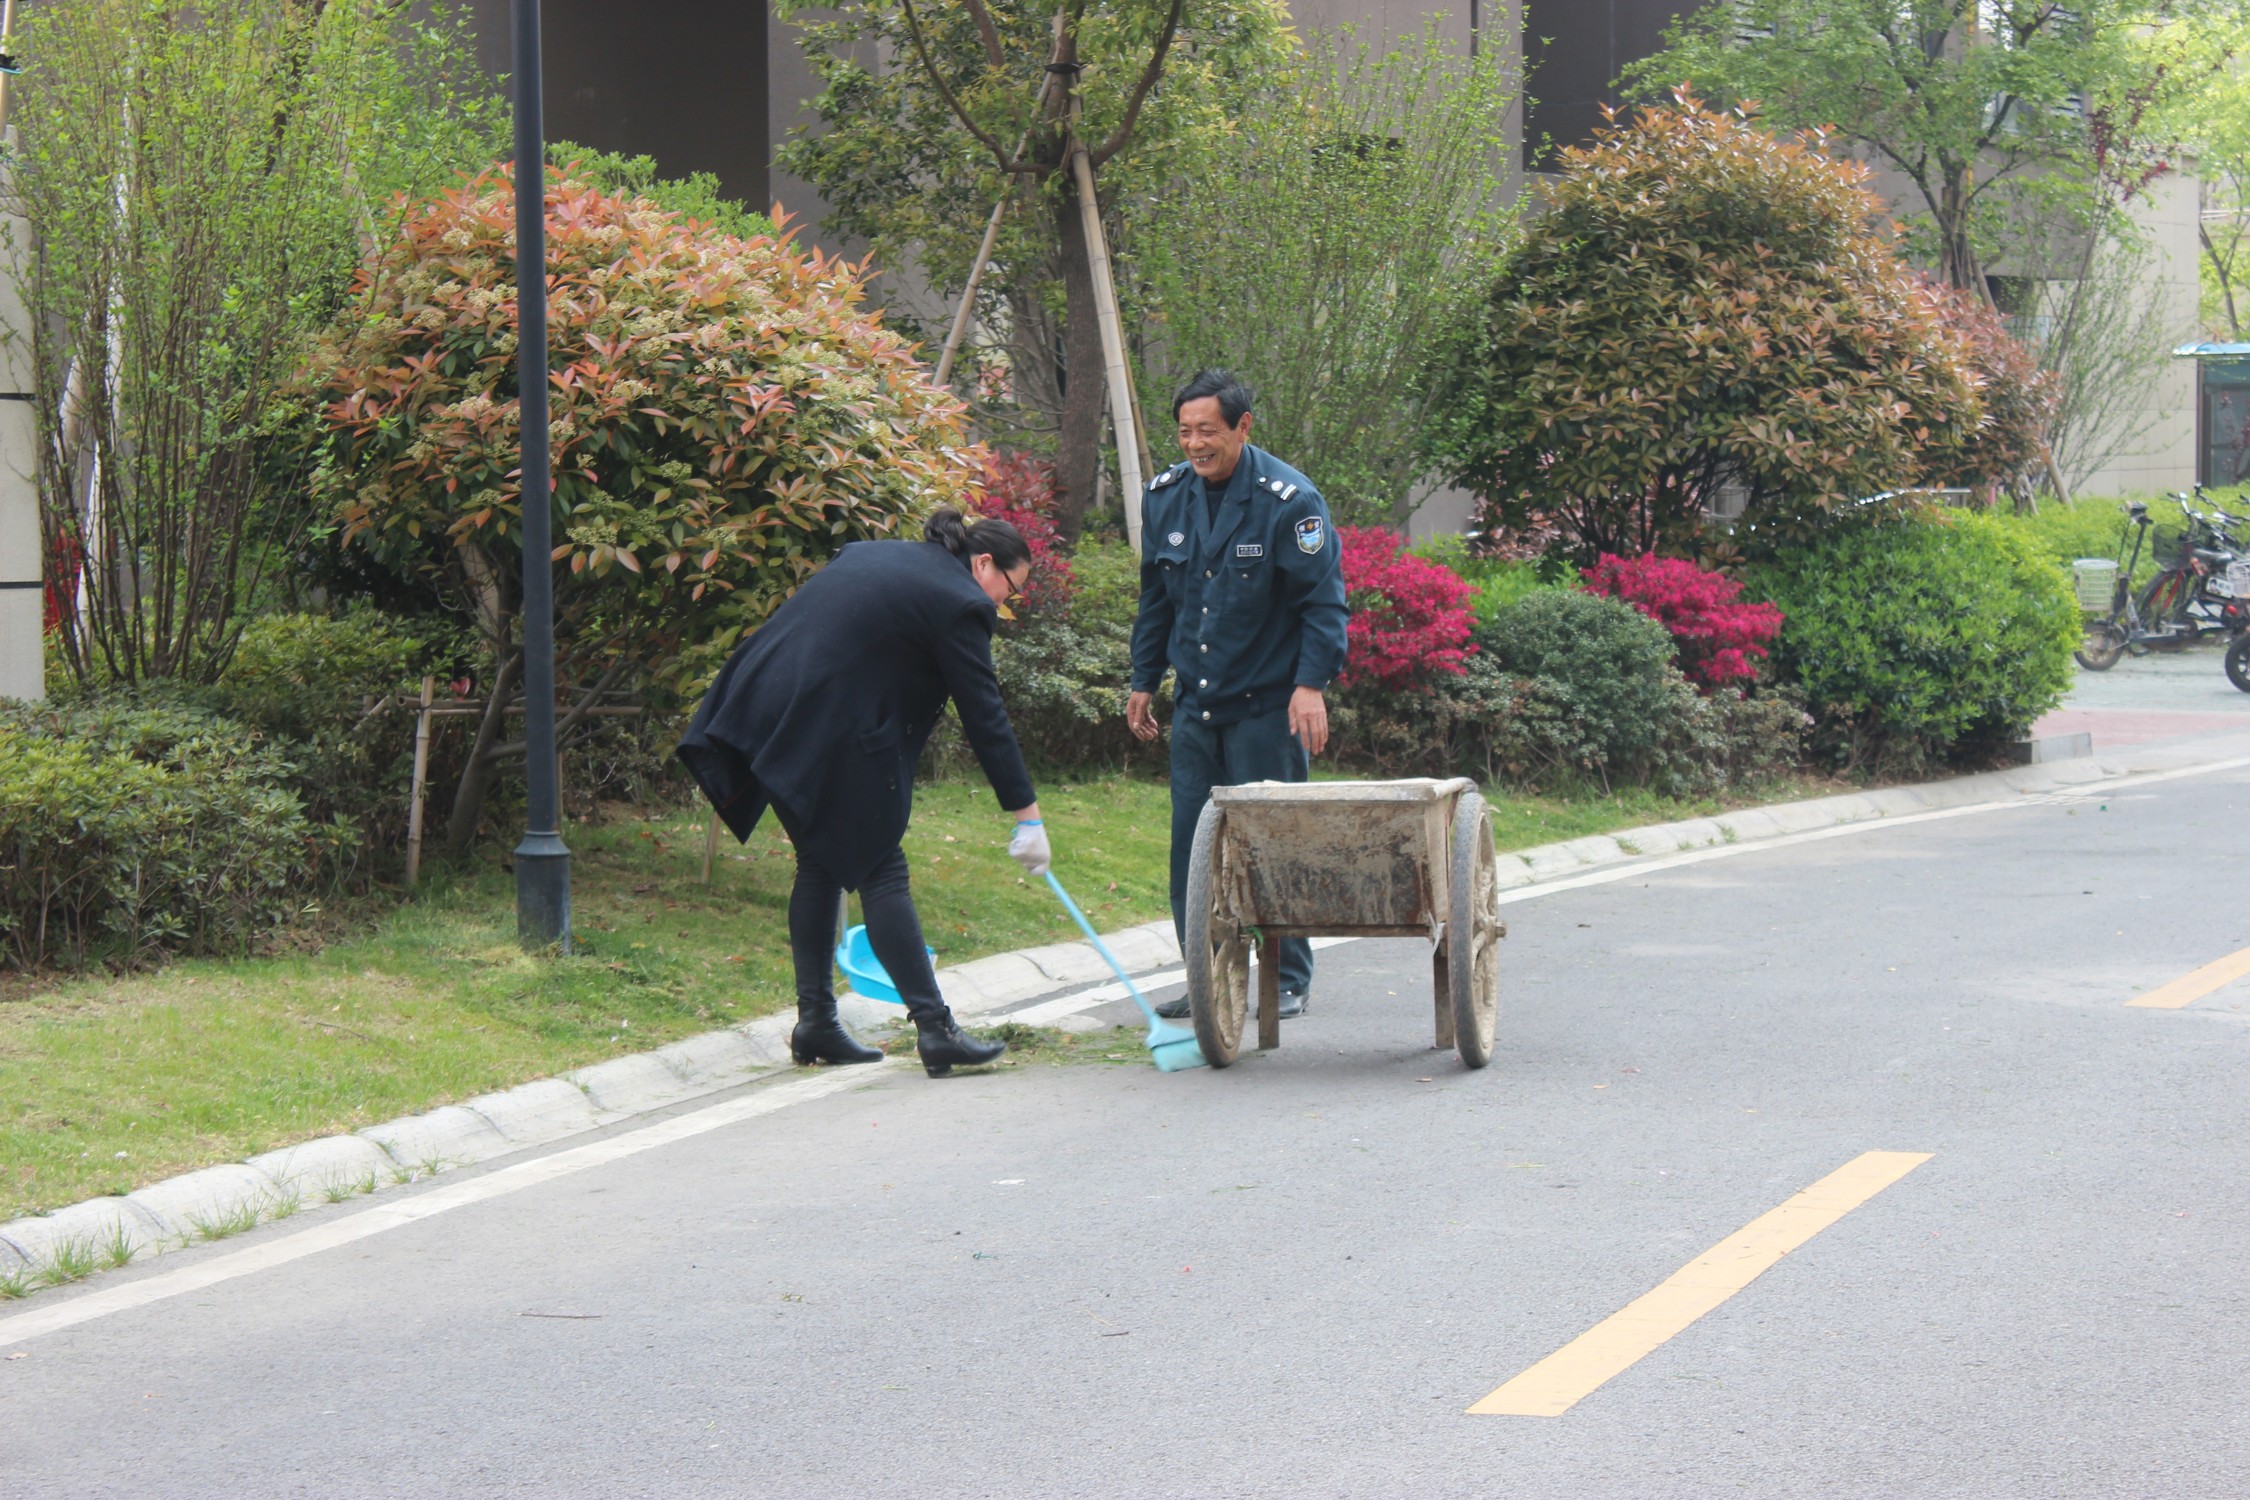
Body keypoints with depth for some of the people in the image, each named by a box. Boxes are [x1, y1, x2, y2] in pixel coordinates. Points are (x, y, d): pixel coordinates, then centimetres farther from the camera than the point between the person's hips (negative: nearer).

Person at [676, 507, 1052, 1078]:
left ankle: (815, 1023, 17)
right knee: (881, 873, -3)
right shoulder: (958, 602, -4)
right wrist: (1026, 813, -1)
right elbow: (985, 716, -5)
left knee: (822, 863, 16)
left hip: (769, 716, 8)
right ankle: (934, 1028, -3)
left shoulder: (875, 555, 21)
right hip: (835, 738, -8)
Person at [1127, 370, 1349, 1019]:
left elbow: (1323, 601, -9)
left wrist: (1311, 683, -18)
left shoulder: (1288, 500, -11)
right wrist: (1144, 680, 17)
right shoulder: (1165, 498, 5)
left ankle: (1289, 981, 10)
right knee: (1192, 841, 3)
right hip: (1195, 700, 5)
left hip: (1268, 704, -5)